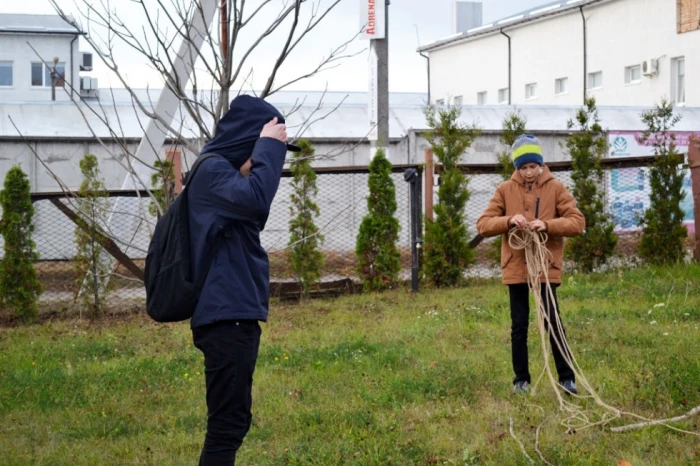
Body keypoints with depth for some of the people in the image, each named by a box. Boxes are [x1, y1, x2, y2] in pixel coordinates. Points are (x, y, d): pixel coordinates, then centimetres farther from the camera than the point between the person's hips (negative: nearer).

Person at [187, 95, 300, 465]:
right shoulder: (212, 170, -13)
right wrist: (270, 147, -16)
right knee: (228, 423, -9)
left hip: (237, 315, 11)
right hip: (226, 315, -11)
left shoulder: (225, 171, 19)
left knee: (232, 421, 15)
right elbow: (256, 198, -29)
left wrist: (271, 152, 7)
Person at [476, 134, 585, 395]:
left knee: (553, 322, -2)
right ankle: (521, 379, 18)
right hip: (516, 267, 2)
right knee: (519, 326, 8)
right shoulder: (505, 190, 2)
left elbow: (577, 222, -6)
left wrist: (547, 224, -22)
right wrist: (509, 221, -20)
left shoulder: (555, 188, -1)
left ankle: (567, 378, 7)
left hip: (546, 266, -2)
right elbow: (483, 225, -2)